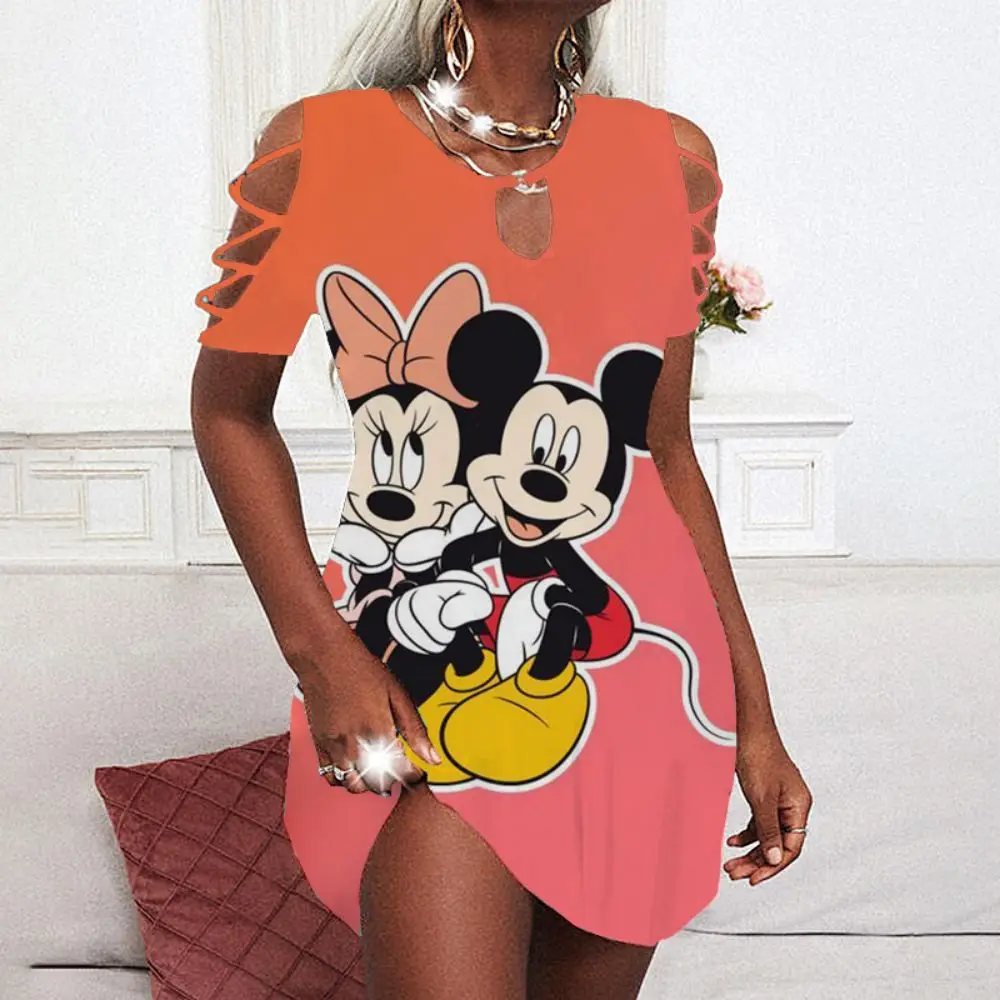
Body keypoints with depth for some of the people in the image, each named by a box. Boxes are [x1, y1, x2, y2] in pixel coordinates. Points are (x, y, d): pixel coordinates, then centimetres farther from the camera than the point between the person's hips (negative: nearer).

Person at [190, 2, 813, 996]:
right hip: (425, 703, -3)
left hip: (647, 690, 4)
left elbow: (664, 452, 9)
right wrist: (318, 649, -8)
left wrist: (754, 716, 10)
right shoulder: (321, 148, -5)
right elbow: (229, 408, 4)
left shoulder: (673, 161, 4)